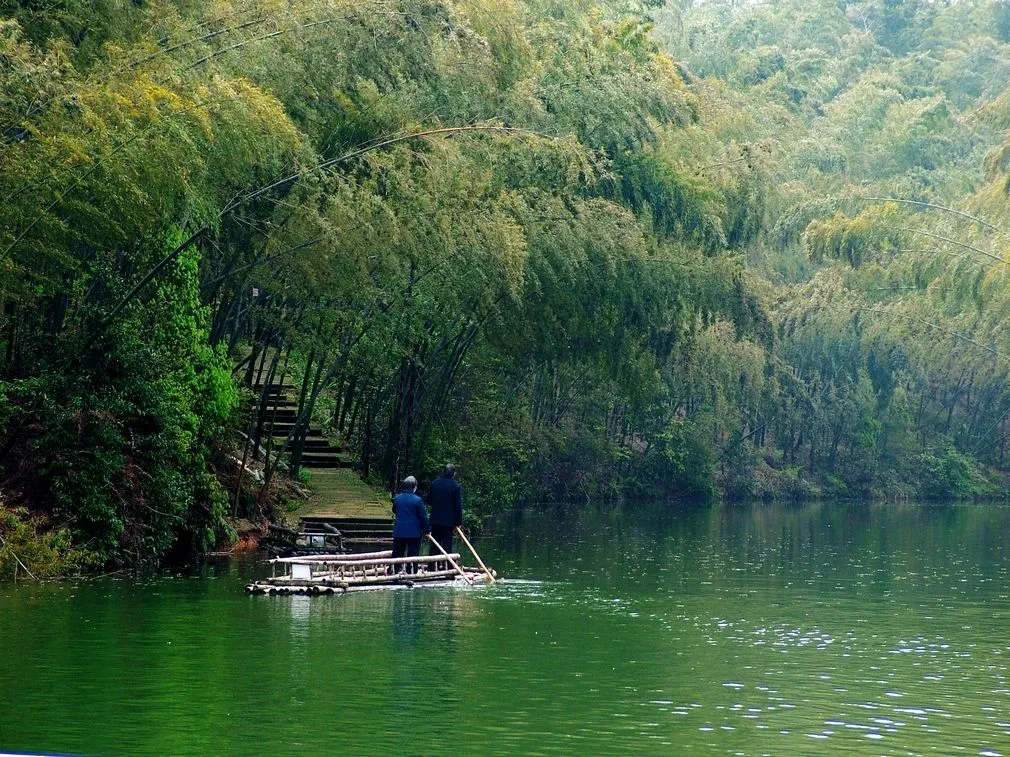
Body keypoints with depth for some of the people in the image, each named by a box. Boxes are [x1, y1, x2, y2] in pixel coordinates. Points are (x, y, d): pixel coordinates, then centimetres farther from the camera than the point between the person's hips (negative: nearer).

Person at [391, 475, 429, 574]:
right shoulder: (417, 500, -11)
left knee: (397, 553, 10)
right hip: (414, 532, -3)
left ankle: (394, 571, 9)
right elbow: (423, 517, -8)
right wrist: (427, 529, 3)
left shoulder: (396, 498, 2)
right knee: (413, 555, 3)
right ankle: (412, 571, 4)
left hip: (399, 532, 3)